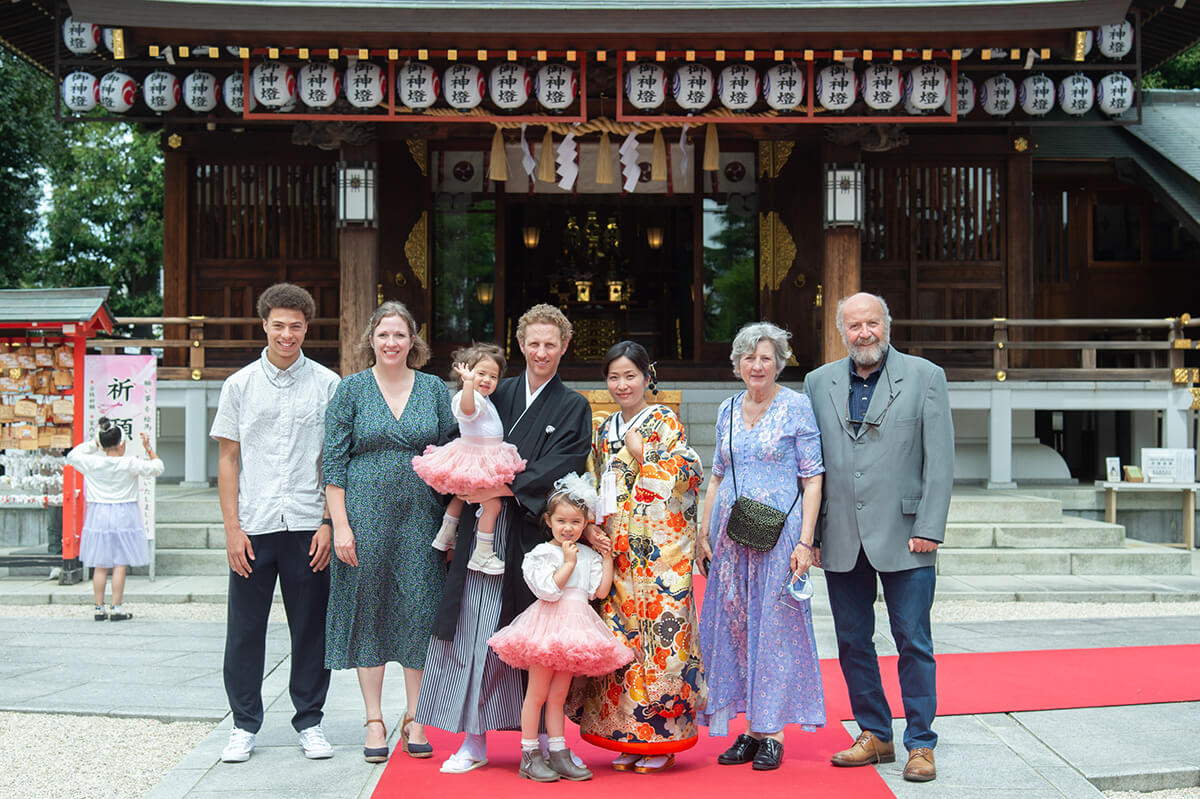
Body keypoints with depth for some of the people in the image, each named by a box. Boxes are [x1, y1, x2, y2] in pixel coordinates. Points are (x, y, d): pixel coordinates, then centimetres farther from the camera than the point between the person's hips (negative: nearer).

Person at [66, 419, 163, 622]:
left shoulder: (92, 463, -4)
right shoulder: (131, 464, -12)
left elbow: (72, 455, 15)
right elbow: (157, 467, 0)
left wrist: (93, 443, 19)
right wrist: (148, 447, 8)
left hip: (98, 515, 3)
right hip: (124, 516, -3)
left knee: (100, 566, 8)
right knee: (120, 564, 0)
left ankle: (99, 608, 11)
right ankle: (117, 609, 0)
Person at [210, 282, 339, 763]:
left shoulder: (327, 384, 5)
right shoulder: (240, 385, 7)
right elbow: (228, 458, 7)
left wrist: (330, 523, -3)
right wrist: (232, 527, -1)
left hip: (308, 525, -1)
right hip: (253, 527, 1)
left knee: (312, 628, 5)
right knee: (245, 628, 4)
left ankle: (310, 722, 18)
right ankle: (244, 724, 17)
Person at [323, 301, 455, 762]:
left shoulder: (434, 389, 8)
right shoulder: (351, 390, 3)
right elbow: (334, 462, -1)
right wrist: (340, 525, -7)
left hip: (420, 517, 1)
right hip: (366, 516, -1)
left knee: (419, 611, 2)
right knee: (368, 610, 3)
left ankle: (413, 720, 13)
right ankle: (374, 722, 13)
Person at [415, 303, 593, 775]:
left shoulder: (572, 408, 6)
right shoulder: (498, 396, 14)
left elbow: (557, 470, -6)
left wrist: (506, 487, -16)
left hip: (536, 533, -2)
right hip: (486, 531, 2)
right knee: (477, 632, 0)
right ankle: (475, 740, 7)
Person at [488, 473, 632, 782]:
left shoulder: (588, 555, 13)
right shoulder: (542, 553, -3)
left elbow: (601, 590, 4)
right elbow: (549, 590, -14)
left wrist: (607, 557, 4)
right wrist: (568, 563, -10)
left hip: (575, 627, 5)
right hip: (548, 623, -5)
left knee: (558, 694, 10)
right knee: (537, 692, -1)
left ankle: (558, 754, 14)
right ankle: (529, 756, 6)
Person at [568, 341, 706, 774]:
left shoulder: (664, 421, -1)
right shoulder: (604, 431, 16)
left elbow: (687, 474, -9)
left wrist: (641, 453, -10)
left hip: (660, 547, -5)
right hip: (618, 550, 5)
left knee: (660, 633, -5)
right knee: (621, 635, 3)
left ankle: (661, 739, 4)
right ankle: (627, 738, 12)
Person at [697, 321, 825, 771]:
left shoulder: (796, 406, -3)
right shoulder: (727, 411, 11)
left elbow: (813, 479, -5)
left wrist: (805, 540, -13)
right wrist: (703, 533, 8)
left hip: (778, 531, -5)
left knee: (775, 625, -1)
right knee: (735, 625, 6)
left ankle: (773, 732, 8)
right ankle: (750, 728, 15)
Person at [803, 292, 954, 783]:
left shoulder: (925, 377, 1)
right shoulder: (819, 383, 10)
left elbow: (940, 461, -3)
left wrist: (929, 529, -10)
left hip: (904, 538, -3)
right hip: (841, 540, 3)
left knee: (913, 644, 1)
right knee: (852, 642, 10)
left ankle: (920, 744, 12)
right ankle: (874, 735, 23)